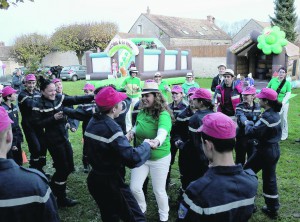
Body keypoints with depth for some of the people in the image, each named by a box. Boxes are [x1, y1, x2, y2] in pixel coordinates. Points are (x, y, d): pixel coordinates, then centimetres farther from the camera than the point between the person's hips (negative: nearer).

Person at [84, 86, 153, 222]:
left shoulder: (93, 122, 3)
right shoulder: (111, 128, -25)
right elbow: (133, 159, -29)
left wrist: (123, 139, 15)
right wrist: (146, 145, -13)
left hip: (95, 179, 9)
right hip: (110, 183, -9)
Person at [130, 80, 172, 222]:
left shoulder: (163, 115, -24)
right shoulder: (141, 113, -6)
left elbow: (163, 132, -45)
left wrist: (157, 141, -67)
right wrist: (132, 132, -7)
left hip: (159, 158, -5)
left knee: (159, 191, 8)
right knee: (134, 188, 8)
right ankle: (141, 210, 39)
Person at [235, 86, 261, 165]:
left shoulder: (257, 106, 2)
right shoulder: (240, 106, -10)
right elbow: (240, 116, -30)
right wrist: (245, 121, -54)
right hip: (242, 136, -3)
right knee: (240, 159, 6)